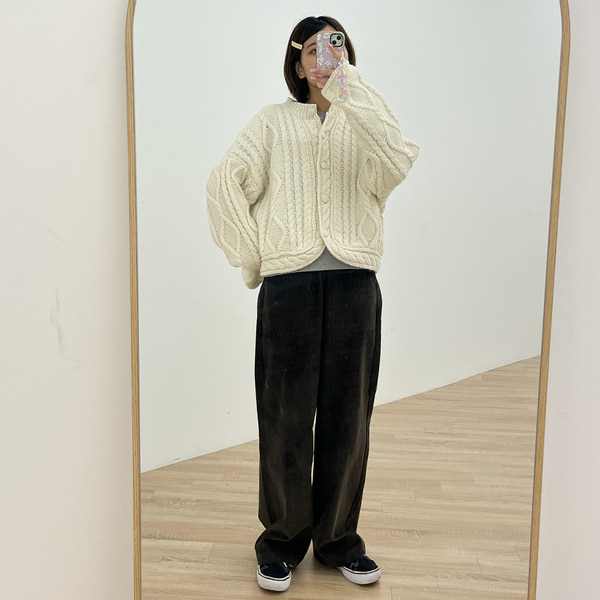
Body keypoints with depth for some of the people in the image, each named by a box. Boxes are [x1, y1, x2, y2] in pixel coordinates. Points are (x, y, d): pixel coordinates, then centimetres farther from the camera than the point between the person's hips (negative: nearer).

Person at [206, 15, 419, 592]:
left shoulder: (366, 119, 14)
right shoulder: (274, 122, 13)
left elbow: (396, 164, -9)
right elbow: (225, 182, 4)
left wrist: (350, 89, -11)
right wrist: (252, 258, -1)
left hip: (354, 283, 1)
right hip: (288, 282, -1)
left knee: (348, 416, 6)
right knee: (285, 416, 3)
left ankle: (337, 536, 25)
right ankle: (282, 539, 23)